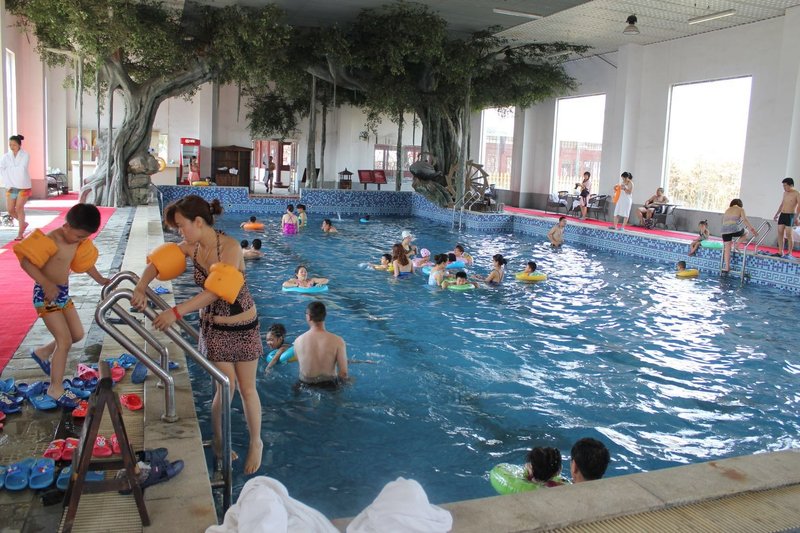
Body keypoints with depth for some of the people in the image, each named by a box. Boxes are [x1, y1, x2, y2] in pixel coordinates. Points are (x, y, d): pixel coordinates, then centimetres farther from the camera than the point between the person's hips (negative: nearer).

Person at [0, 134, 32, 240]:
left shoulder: (25, 155, -7)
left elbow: (21, 169, -19)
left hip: (23, 186, -4)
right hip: (11, 186, 4)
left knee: (19, 208, -5)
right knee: (10, 209, 2)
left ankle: (20, 233, 4)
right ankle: (23, 223, 27)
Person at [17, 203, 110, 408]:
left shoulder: (77, 240, 3)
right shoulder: (51, 241, -23)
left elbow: (85, 261, 19)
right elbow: (25, 261, -27)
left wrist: (100, 279, 15)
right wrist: (46, 284, -32)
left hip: (63, 293, 9)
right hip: (47, 295, -9)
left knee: (77, 334, 15)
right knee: (65, 341, -8)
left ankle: (42, 352, 38)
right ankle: (55, 388, 4)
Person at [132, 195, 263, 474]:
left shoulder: (229, 247, -24)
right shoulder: (193, 247, -5)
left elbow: (215, 291, -33)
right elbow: (158, 262, 3)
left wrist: (176, 312, -36)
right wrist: (141, 286, -17)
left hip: (242, 328, -4)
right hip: (213, 327, 4)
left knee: (247, 389, 9)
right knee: (224, 388, 5)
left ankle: (255, 443, 30)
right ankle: (218, 441, 28)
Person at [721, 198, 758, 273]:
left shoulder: (727, 210, 24)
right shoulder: (740, 209, 11)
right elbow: (745, 220, -2)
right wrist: (752, 229, -4)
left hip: (725, 230, 4)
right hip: (735, 229, -4)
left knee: (727, 249, 7)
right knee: (745, 232, 29)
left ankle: (726, 267, 6)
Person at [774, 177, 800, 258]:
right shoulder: (785, 193, 13)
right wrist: (777, 214, 21)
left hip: (790, 215, -7)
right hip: (782, 214, 7)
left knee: (789, 234, -7)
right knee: (780, 232, 3)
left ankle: (789, 253, 0)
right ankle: (781, 252, 8)